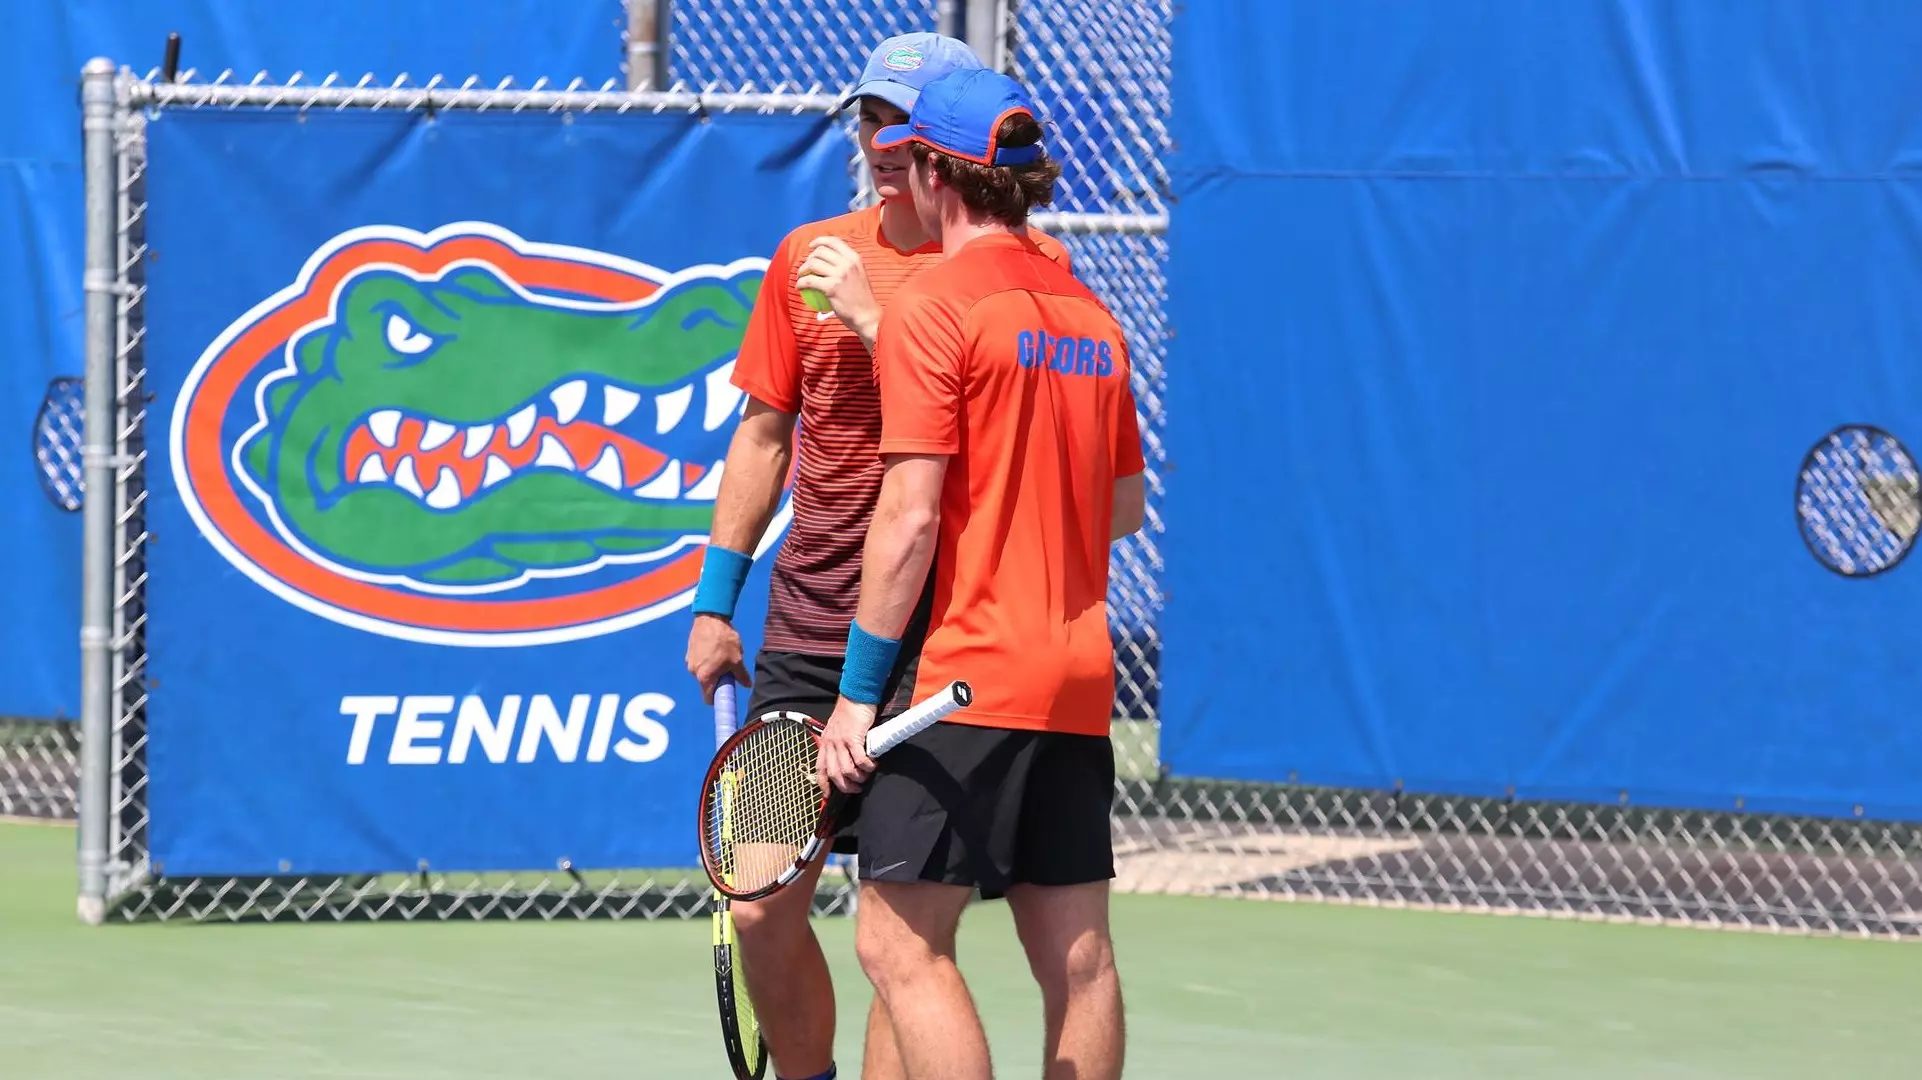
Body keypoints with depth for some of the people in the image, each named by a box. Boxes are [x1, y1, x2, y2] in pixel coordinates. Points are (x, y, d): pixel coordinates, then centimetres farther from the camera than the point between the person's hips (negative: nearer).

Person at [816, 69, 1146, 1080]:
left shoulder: (931, 309, -9)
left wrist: (858, 691, -11)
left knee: (899, 941, -8)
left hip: (966, 678, -8)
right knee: (1074, 952, 8)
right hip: (1078, 680, 8)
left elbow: (910, 517, -15)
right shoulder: (1091, 318, 12)